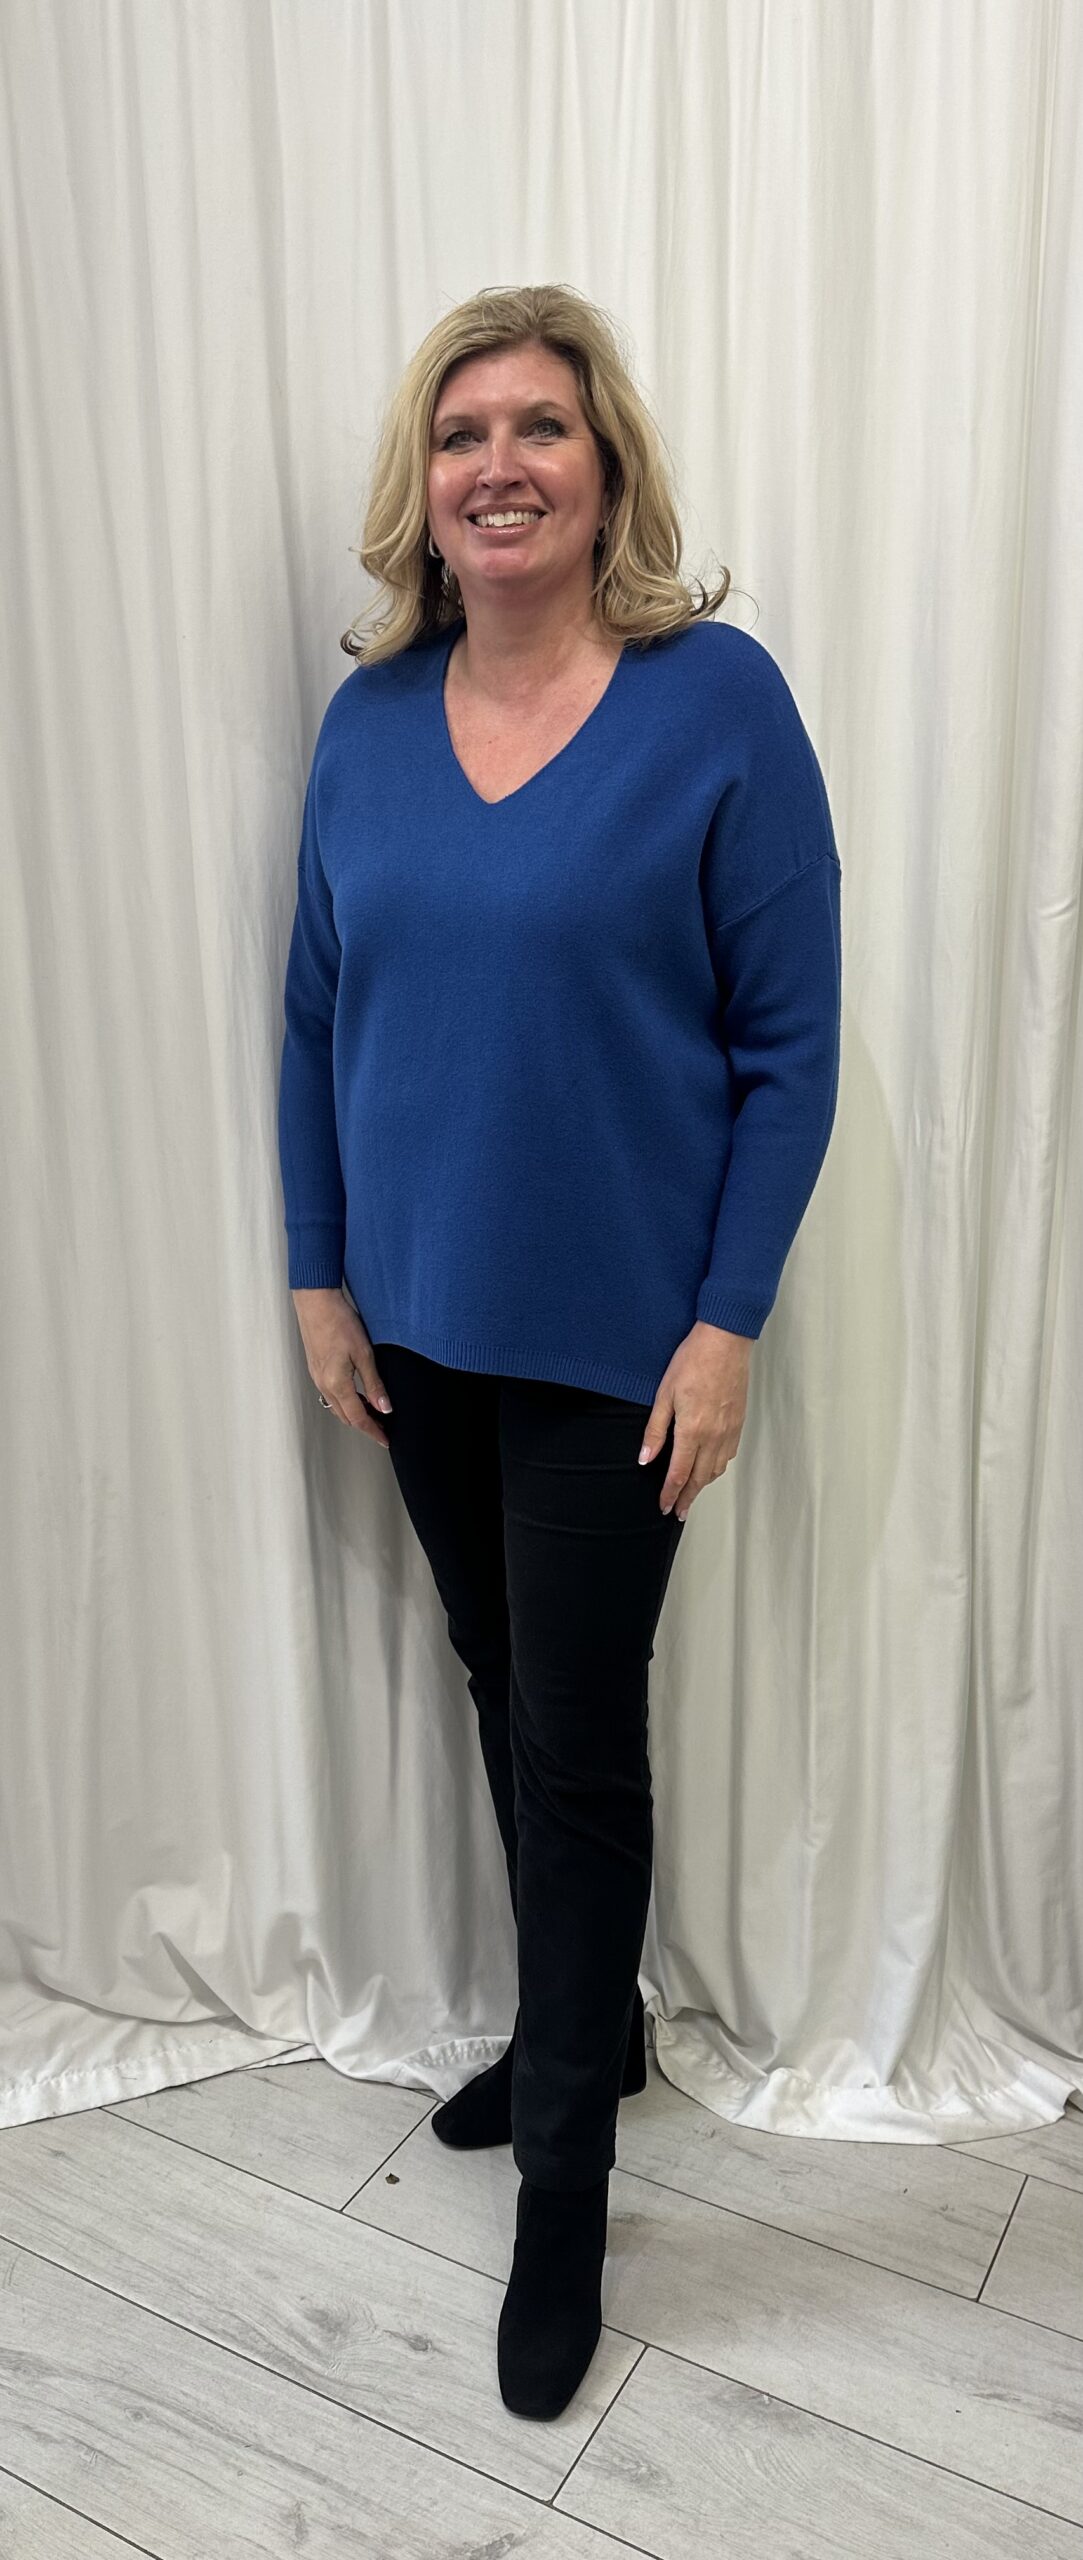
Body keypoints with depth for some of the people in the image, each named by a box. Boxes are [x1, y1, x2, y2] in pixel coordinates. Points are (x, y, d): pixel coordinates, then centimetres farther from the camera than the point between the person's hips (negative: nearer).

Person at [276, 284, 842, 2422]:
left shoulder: (719, 701, -9)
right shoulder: (370, 719, 4)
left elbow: (790, 1039, -10)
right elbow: (317, 1018, 8)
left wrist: (727, 1322, -13)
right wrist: (321, 1277, 4)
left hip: (615, 1333, -5)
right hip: (420, 1319, 5)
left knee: (578, 1734, 5)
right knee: (503, 1692, 18)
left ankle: (564, 2184, 28)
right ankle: (587, 2027, 44)